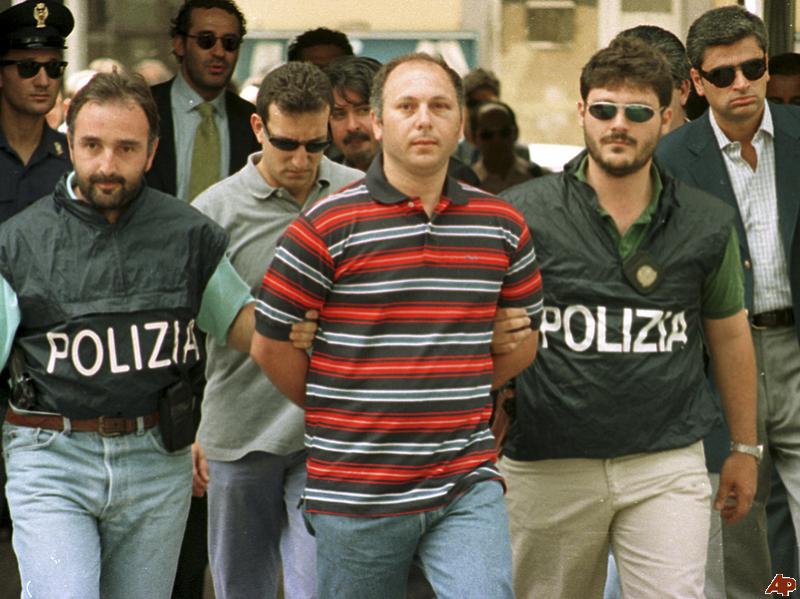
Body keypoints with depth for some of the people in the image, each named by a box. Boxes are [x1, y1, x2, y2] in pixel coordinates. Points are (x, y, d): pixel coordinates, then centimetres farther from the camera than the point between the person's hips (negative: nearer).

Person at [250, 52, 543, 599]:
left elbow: (523, 339, 18)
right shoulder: (328, 226, -5)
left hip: (468, 486, 2)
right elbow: (271, 344, 0)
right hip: (357, 488, -2)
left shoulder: (501, 225, 6)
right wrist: (338, 414, 9)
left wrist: (451, 403, 12)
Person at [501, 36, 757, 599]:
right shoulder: (525, 214, -2)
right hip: (549, 467, 0)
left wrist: (745, 448, 18)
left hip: (668, 465, 1)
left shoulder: (708, 224, 4)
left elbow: (729, 335, 15)